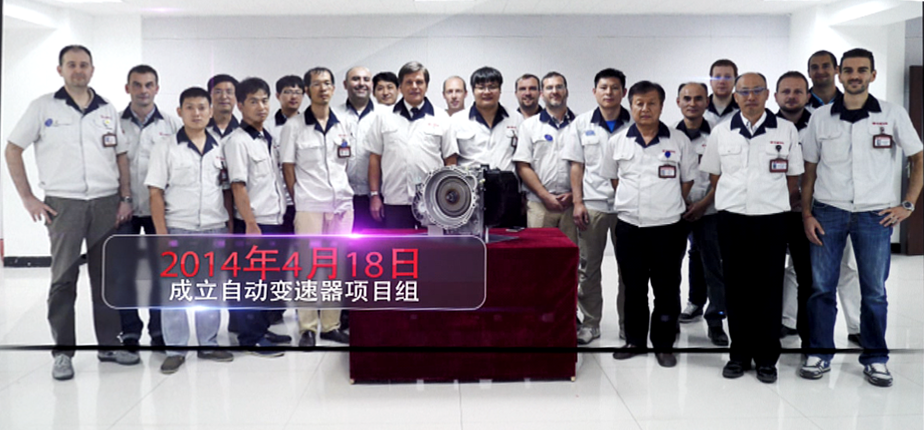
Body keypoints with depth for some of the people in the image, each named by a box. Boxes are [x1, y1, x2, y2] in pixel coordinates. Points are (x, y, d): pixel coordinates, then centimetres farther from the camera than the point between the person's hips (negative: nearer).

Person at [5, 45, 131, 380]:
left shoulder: (108, 110, 12)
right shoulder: (43, 107, 3)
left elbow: (121, 156, 15)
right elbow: (12, 150, 4)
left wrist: (126, 197, 5)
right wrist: (28, 198, -2)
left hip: (107, 203, 3)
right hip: (64, 203, -3)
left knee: (106, 276, 7)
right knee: (63, 279, 1)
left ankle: (109, 344, 18)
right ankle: (63, 351, 10)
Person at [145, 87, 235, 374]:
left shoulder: (219, 149, 9)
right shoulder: (165, 147, -1)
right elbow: (155, 193, -4)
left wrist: (230, 227, 6)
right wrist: (162, 235, -10)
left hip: (215, 231, 3)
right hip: (178, 231, -3)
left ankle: (209, 344, 22)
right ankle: (175, 350, 12)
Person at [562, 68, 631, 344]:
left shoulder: (634, 125, 2)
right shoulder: (582, 123, 6)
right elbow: (577, 166, 6)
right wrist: (577, 203, -2)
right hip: (592, 205, 1)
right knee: (588, 268, 5)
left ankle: (627, 324, 19)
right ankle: (590, 323, 16)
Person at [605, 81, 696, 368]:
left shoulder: (679, 141, 0)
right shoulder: (618, 142, 4)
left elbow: (688, 179, 8)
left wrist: (669, 205, 6)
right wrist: (631, 203, 10)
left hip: (668, 227, -2)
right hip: (629, 226, 2)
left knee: (667, 289, 4)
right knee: (633, 288, 11)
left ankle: (663, 344, 17)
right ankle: (634, 341, 24)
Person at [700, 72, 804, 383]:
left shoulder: (786, 131, 3)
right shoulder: (721, 132, 7)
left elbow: (793, 180, 7)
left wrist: (780, 206, 4)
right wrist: (720, 203, 6)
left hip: (772, 220, -1)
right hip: (732, 219, 1)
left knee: (769, 290, 4)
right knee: (736, 288, 6)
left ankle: (767, 358, 15)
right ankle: (739, 354, 18)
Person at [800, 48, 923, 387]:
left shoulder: (893, 115, 2)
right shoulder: (821, 117, 4)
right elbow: (809, 170, 7)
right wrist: (806, 214, 0)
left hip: (876, 215, 0)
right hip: (828, 212, 1)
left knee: (874, 292, 6)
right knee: (821, 287, 3)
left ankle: (876, 359, 19)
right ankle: (819, 355, 15)